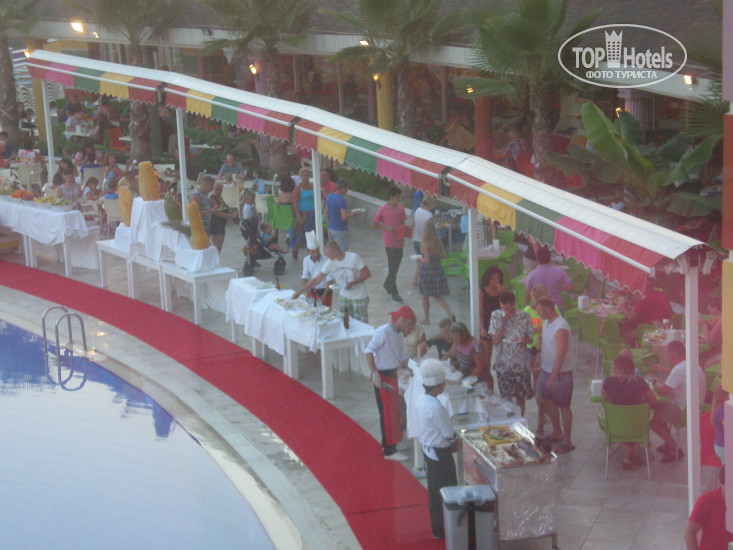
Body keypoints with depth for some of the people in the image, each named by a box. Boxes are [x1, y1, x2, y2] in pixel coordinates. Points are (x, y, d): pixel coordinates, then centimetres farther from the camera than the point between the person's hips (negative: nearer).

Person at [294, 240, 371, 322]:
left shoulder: (354, 258, -18)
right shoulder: (330, 263, -7)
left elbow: (367, 274, -13)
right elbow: (316, 280, -3)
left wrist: (352, 283, -25)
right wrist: (300, 292, -7)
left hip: (359, 297, -4)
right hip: (344, 296, 4)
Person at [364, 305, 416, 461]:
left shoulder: (399, 334, 10)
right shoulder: (383, 332, -18)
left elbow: (402, 355, 21)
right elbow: (369, 351, -23)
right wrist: (375, 373, -26)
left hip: (392, 374, 9)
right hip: (382, 376, -9)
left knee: (394, 411, 17)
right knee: (387, 413, -6)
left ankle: (388, 443, 31)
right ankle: (389, 450, -1)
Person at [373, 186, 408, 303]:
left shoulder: (400, 208, 6)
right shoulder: (383, 209, -9)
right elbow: (374, 224, -3)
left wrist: (405, 227, -8)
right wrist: (386, 228, -16)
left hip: (399, 241, 6)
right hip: (390, 242, -6)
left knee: (395, 266, 15)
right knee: (392, 267, -6)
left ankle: (387, 285, 35)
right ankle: (394, 294, -1)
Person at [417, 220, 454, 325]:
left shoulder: (424, 243, -17)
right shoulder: (439, 241, -1)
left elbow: (426, 260, -20)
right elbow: (443, 256, 4)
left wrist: (420, 259, -1)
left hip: (426, 270, -5)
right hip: (438, 270, 5)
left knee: (425, 296, 13)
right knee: (437, 297, 13)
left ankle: (426, 319, 21)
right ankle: (450, 314, -6)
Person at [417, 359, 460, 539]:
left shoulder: (422, 400, 0)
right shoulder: (435, 407, -28)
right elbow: (449, 434, -20)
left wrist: (452, 441, 8)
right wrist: (456, 443, 1)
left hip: (428, 449, 9)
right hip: (440, 453, -9)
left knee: (434, 491, 19)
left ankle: (437, 529, 30)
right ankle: (446, 529, 13)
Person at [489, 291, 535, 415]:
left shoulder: (524, 317, -5)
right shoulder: (496, 316, -5)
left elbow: (531, 338, 4)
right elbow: (495, 341, -9)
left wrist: (525, 340, -20)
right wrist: (504, 322, -19)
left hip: (521, 363, 0)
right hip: (503, 364, 0)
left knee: (520, 396, 9)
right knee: (505, 397, 7)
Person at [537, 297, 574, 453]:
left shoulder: (561, 328, -26)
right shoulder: (546, 322, 3)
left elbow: (561, 355, -28)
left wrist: (553, 378, -27)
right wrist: (540, 364, 21)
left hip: (560, 373, -9)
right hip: (546, 369, 9)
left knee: (563, 406, 1)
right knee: (549, 401, 20)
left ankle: (567, 441, 11)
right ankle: (557, 433, 38)